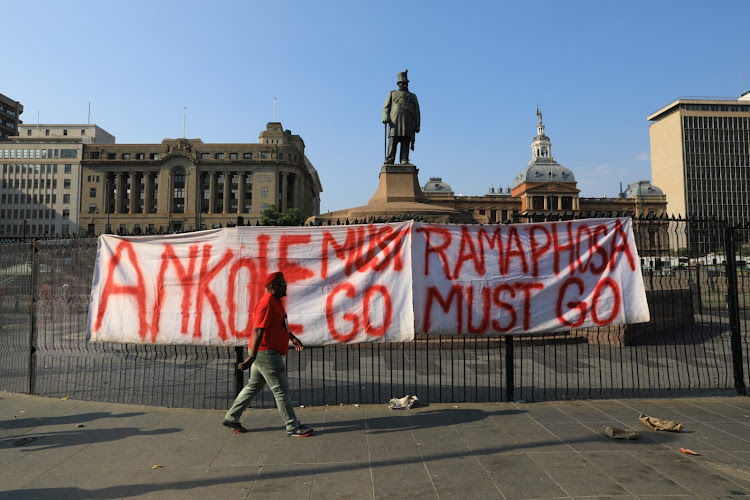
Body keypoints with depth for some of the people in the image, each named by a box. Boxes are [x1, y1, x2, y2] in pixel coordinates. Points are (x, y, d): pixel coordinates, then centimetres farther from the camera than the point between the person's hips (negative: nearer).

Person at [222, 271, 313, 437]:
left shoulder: (276, 301, 12)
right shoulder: (266, 304, -21)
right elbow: (258, 331, -28)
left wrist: (292, 337, 33)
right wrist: (252, 357, -33)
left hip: (267, 353, 10)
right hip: (266, 353, -10)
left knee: (253, 387, 19)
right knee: (281, 391, -2)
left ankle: (231, 418, 31)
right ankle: (293, 427, 8)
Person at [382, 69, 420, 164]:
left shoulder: (413, 97, 24)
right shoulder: (392, 94, 20)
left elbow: (417, 112, 16)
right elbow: (386, 108, 11)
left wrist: (417, 125, 4)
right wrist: (385, 117, -10)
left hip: (408, 123, 2)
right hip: (395, 121, -2)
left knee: (406, 142, -9)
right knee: (393, 141, -13)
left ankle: (404, 161, -16)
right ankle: (389, 161, -17)